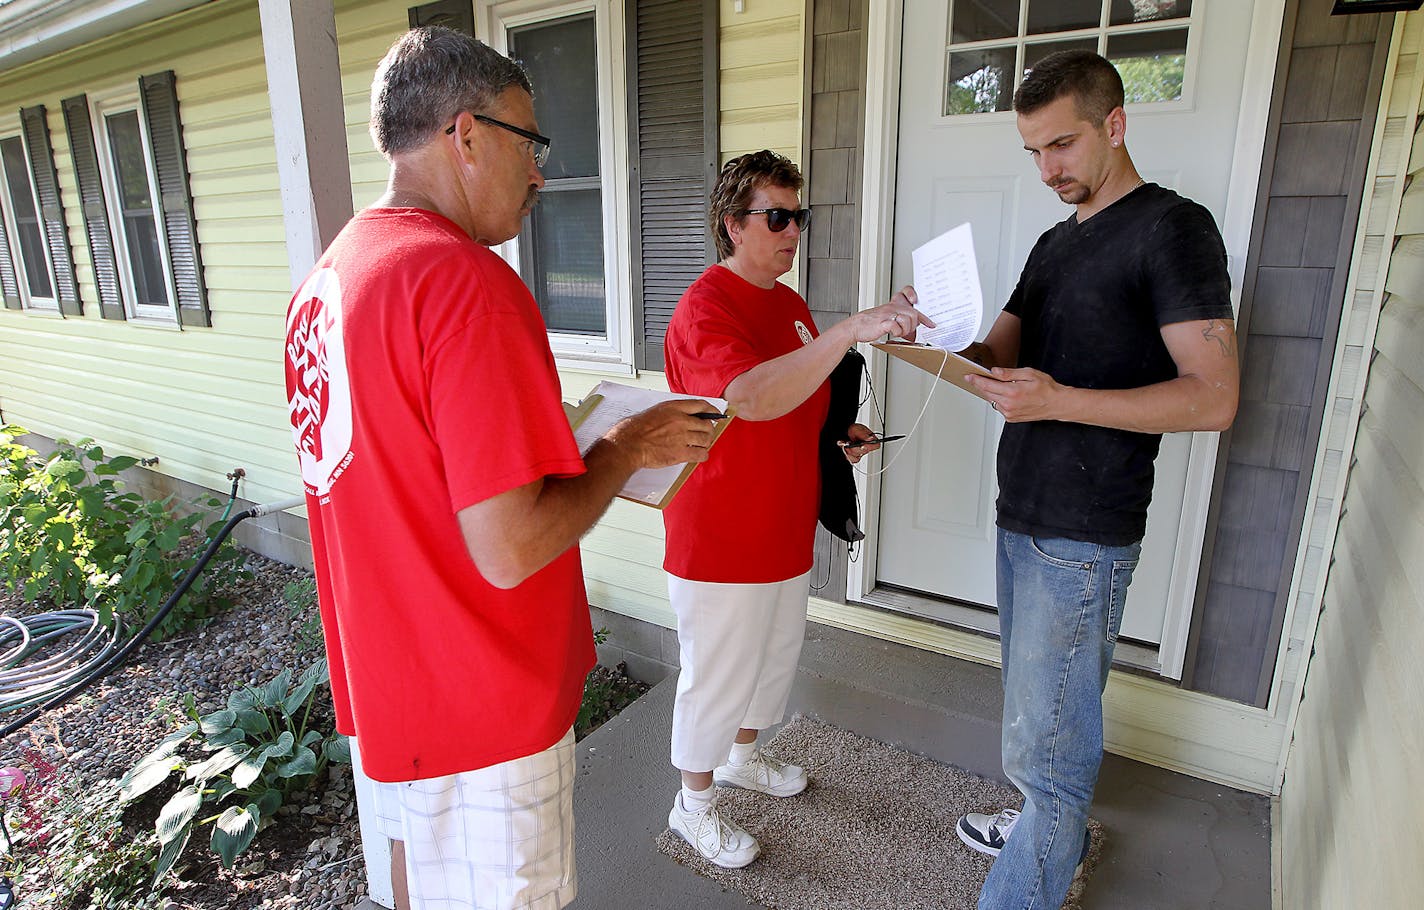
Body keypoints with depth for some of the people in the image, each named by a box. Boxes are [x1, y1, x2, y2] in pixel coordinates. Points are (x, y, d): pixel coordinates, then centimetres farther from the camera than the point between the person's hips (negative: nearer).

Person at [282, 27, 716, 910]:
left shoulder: (323, 281, 4)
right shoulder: (467, 282, -26)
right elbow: (509, 550, -29)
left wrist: (555, 440, 12)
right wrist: (628, 446, -14)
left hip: (383, 677, 9)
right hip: (482, 706, -8)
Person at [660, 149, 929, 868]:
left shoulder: (790, 304, 10)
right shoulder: (705, 308, -20)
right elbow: (752, 398, -40)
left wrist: (838, 432, 6)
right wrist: (851, 331, -45)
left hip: (785, 527, 9)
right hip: (721, 538, -9)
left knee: (777, 652, 24)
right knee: (718, 674, 7)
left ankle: (742, 756, 49)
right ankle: (694, 803, 31)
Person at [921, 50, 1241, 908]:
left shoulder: (1173, 228, -10)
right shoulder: (1057, 242, 16)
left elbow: (1214, 398, -16)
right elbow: (998, 357, 15)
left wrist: (1058, 401, -27)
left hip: (1083, 537, -8)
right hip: (1023, 516, 8)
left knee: (1046, 737, -2)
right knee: (1036, 701, 22)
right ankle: (1060, 830, 43)